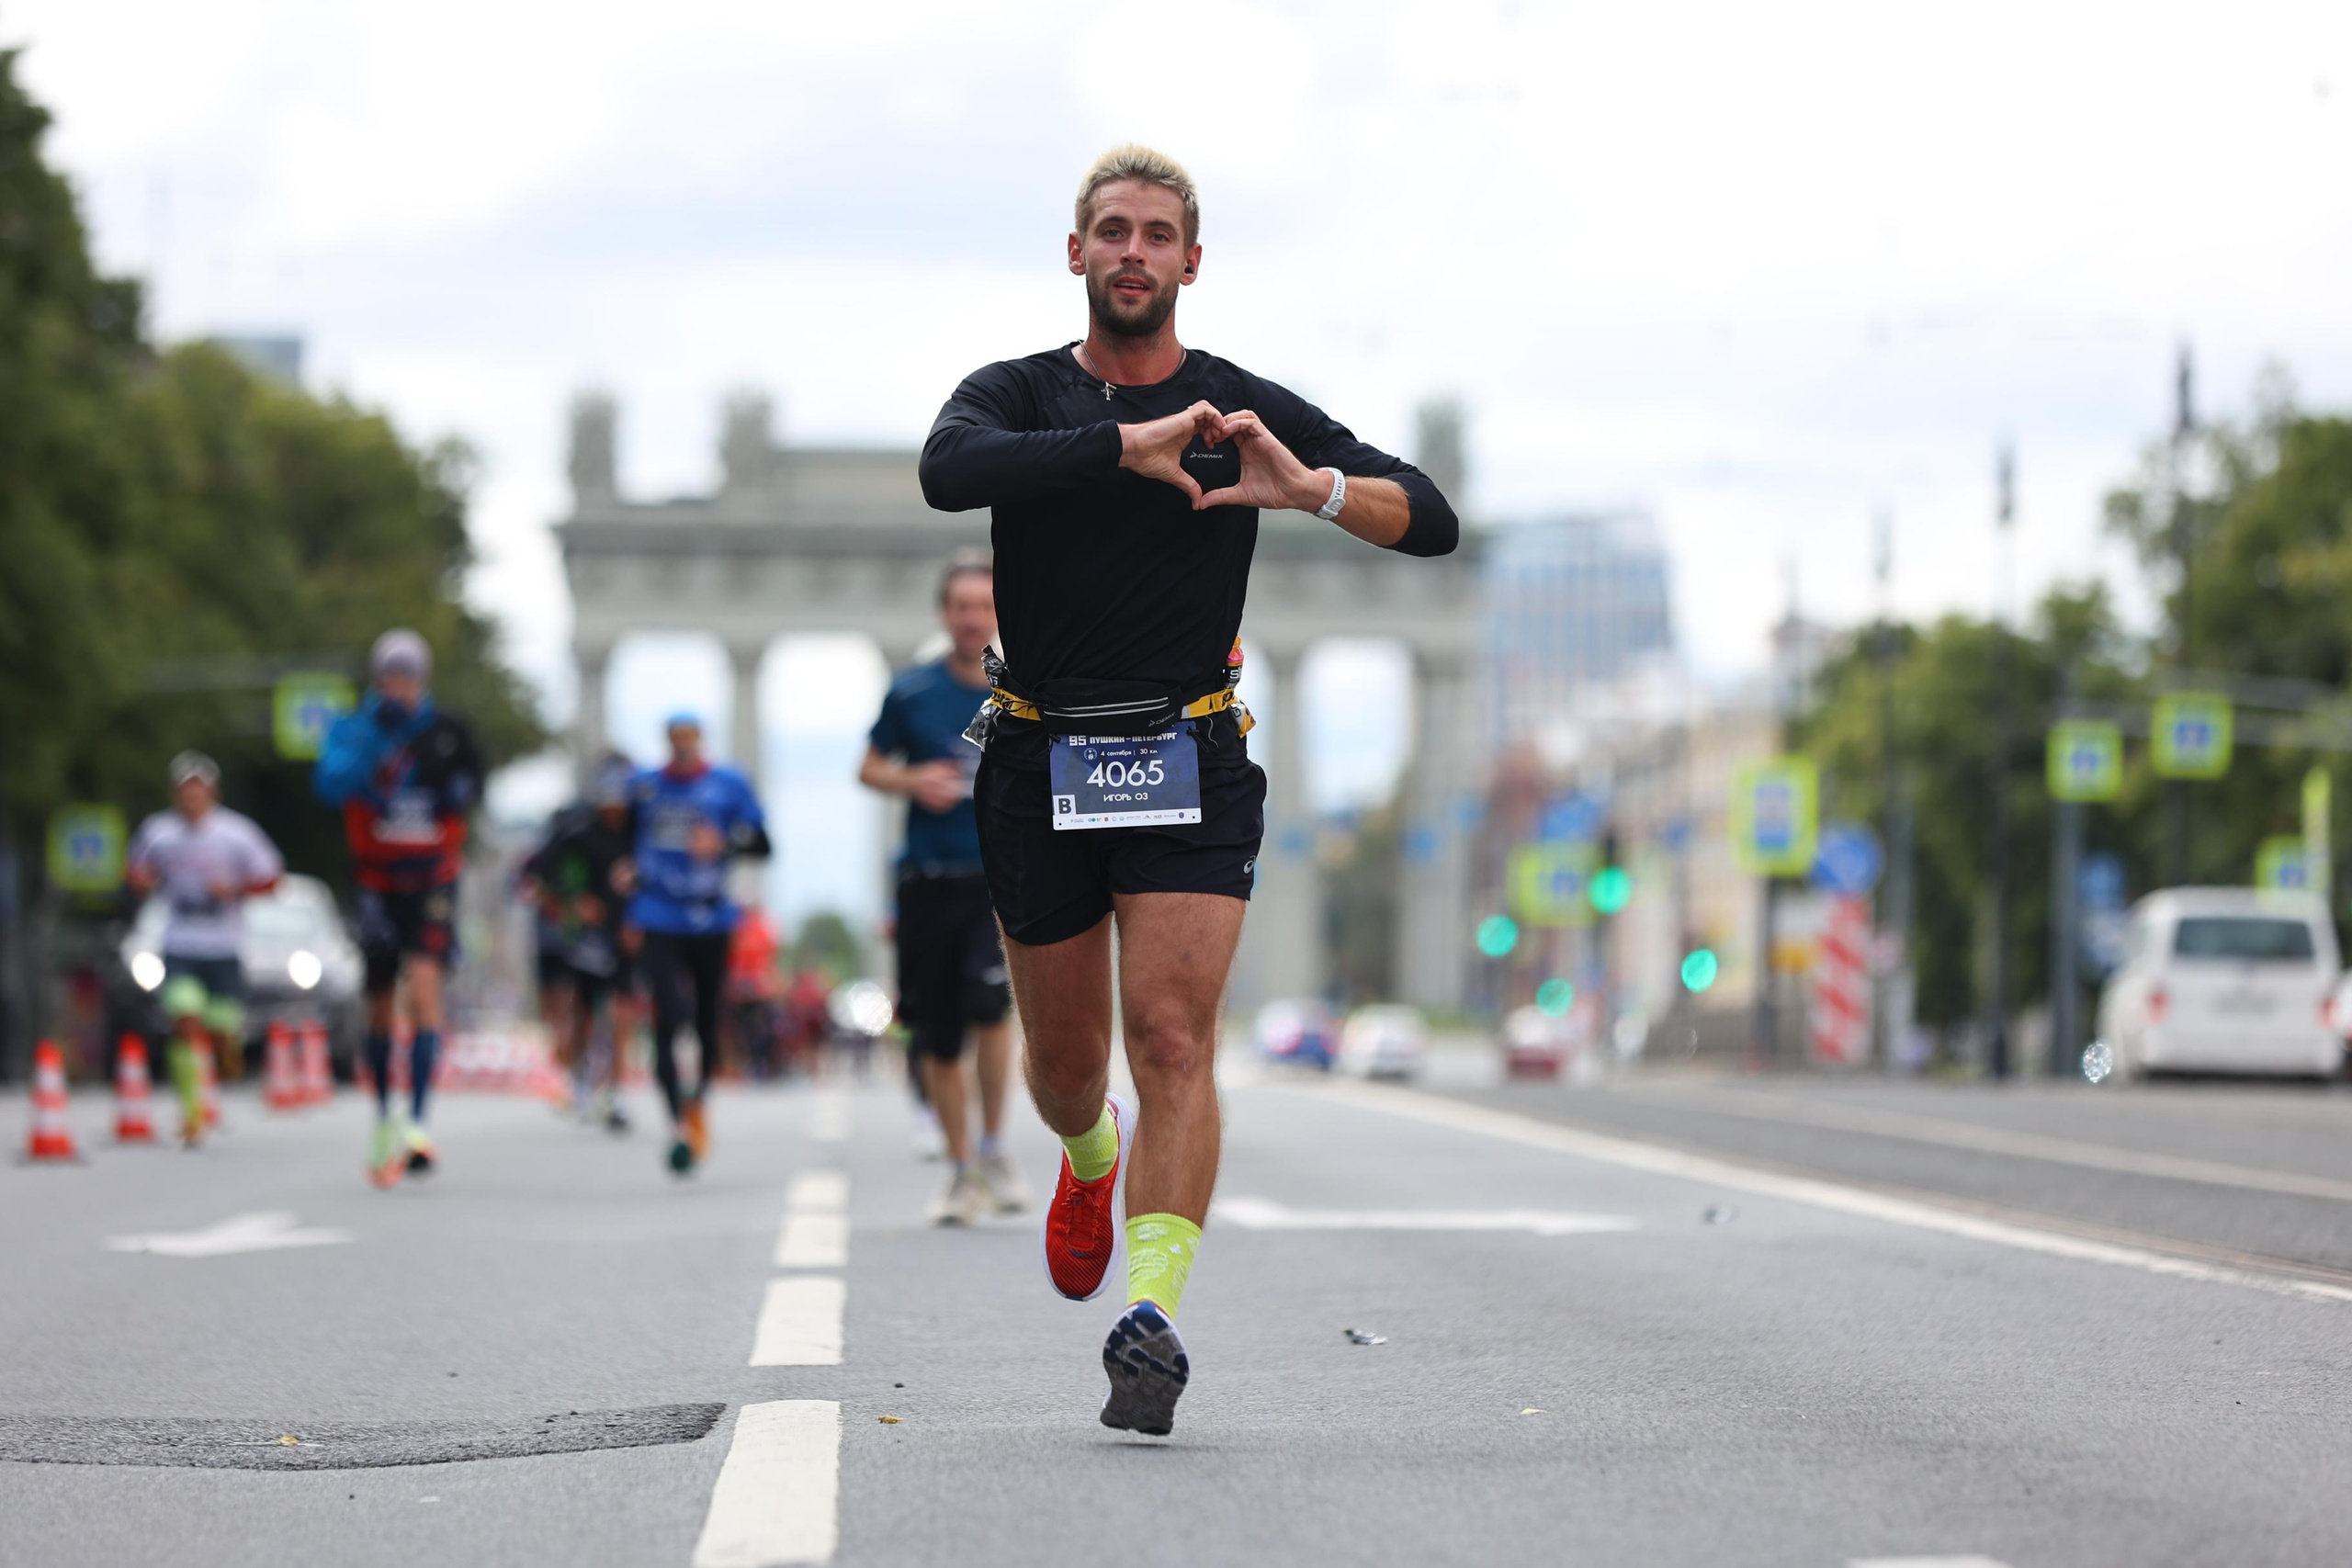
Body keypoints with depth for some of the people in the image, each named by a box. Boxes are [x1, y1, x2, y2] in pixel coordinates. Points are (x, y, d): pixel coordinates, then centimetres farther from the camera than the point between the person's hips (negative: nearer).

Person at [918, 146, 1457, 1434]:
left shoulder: (1246, 410, 4)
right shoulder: (1016, 397, 3)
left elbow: (1432, 522, 1)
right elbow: (949, 473, -22)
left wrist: (1313, 488, -18)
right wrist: (1128, 444, -29)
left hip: (1188, 764, -1)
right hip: (1040, 770, 1)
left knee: (1173, 1037, -16)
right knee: (1065, 1061, 12)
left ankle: (1154, 1318, -22)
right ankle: (1091, 1158, 48)